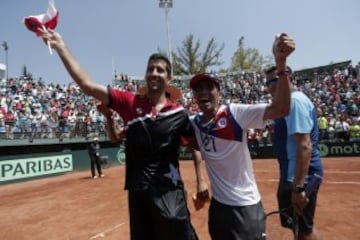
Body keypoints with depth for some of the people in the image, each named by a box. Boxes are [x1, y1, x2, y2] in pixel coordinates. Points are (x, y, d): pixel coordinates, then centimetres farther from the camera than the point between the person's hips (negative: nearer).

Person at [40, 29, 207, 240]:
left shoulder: (179, 113, -1)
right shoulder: (130, 102, -1)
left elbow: (196, 144, 10)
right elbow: (87, 85, -5)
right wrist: (60, 46, -5)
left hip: (169, 193, -1)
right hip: (138, 192, 2)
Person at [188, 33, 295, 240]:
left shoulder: (236, 113, -16)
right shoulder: (194, 122, 1)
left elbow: (281, 109, -27)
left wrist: (281, 62, -37)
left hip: (246, 206, -5)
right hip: (218, 205, 6)